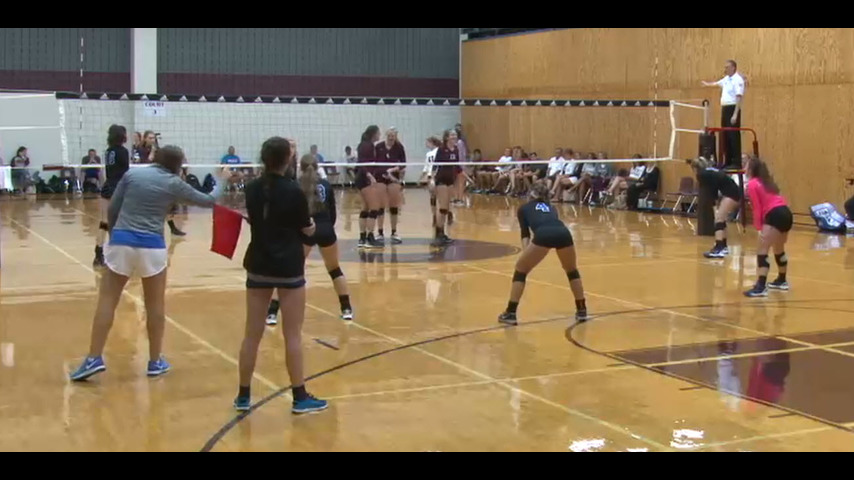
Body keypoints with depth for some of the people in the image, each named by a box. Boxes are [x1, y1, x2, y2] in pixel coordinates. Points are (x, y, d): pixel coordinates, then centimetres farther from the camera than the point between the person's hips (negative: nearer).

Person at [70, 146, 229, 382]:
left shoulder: (132, 174, 8)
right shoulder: (174, 183, 4)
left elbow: (112, 210, 8)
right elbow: (208, 201, 15)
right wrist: (219, 187, 36)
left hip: (121, 241, 1)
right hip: (151, 246, -1)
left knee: (107, 301, 5)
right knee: (155, 304, 13)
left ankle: (94, 359, -1)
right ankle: (155, 362, 19)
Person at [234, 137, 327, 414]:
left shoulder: (252, 189, 1)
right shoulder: (293, 191, -13)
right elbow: (308, 230, -2)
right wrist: (310, 222, 17)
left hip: (258, 266, 4)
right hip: (288, 268, -4)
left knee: (252, 334, 9)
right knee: (292, 335, 3)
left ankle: (243, 396, 16)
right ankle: (300, 398, 9)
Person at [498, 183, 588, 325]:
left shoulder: (524, 208, 29)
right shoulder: (551, 207, 40)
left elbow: (525, 234, 16)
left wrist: (525, 252, 7)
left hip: (543, 235, -3)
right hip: (563, 233, 3)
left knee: (521, 269, 17)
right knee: (572, 271, 30)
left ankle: (510, 313, 12)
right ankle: (582, 311, 34)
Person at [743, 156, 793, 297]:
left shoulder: (752, 184, -1)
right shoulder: (766, 181, 23)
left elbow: (757, 208, -8)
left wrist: (758, 228, -9)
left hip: (775, 216, -9)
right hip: (786, 213, 9)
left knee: (762, 251, -12)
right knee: (779, 249, 28)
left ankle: (761, 287, -23)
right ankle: (782, 281, 45)